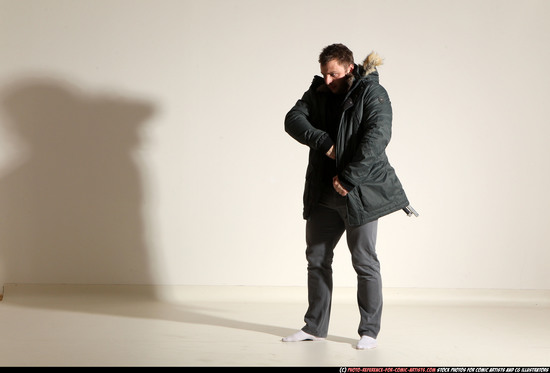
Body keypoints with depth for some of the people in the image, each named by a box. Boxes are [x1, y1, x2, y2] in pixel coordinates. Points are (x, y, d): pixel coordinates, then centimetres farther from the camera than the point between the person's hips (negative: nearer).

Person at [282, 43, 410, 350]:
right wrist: (323, 142, -18)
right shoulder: (318, 93, 10)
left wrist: (348, 178, -23)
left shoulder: (373, 94, -8)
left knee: (364, 261, -1)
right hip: (323, 194, 6)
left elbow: (377, 137, -20)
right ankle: (315, 327, 21)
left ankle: (370, 331, 9)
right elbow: (293, 120, -3)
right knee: (317, 258, 10)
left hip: (360, 192, -6)